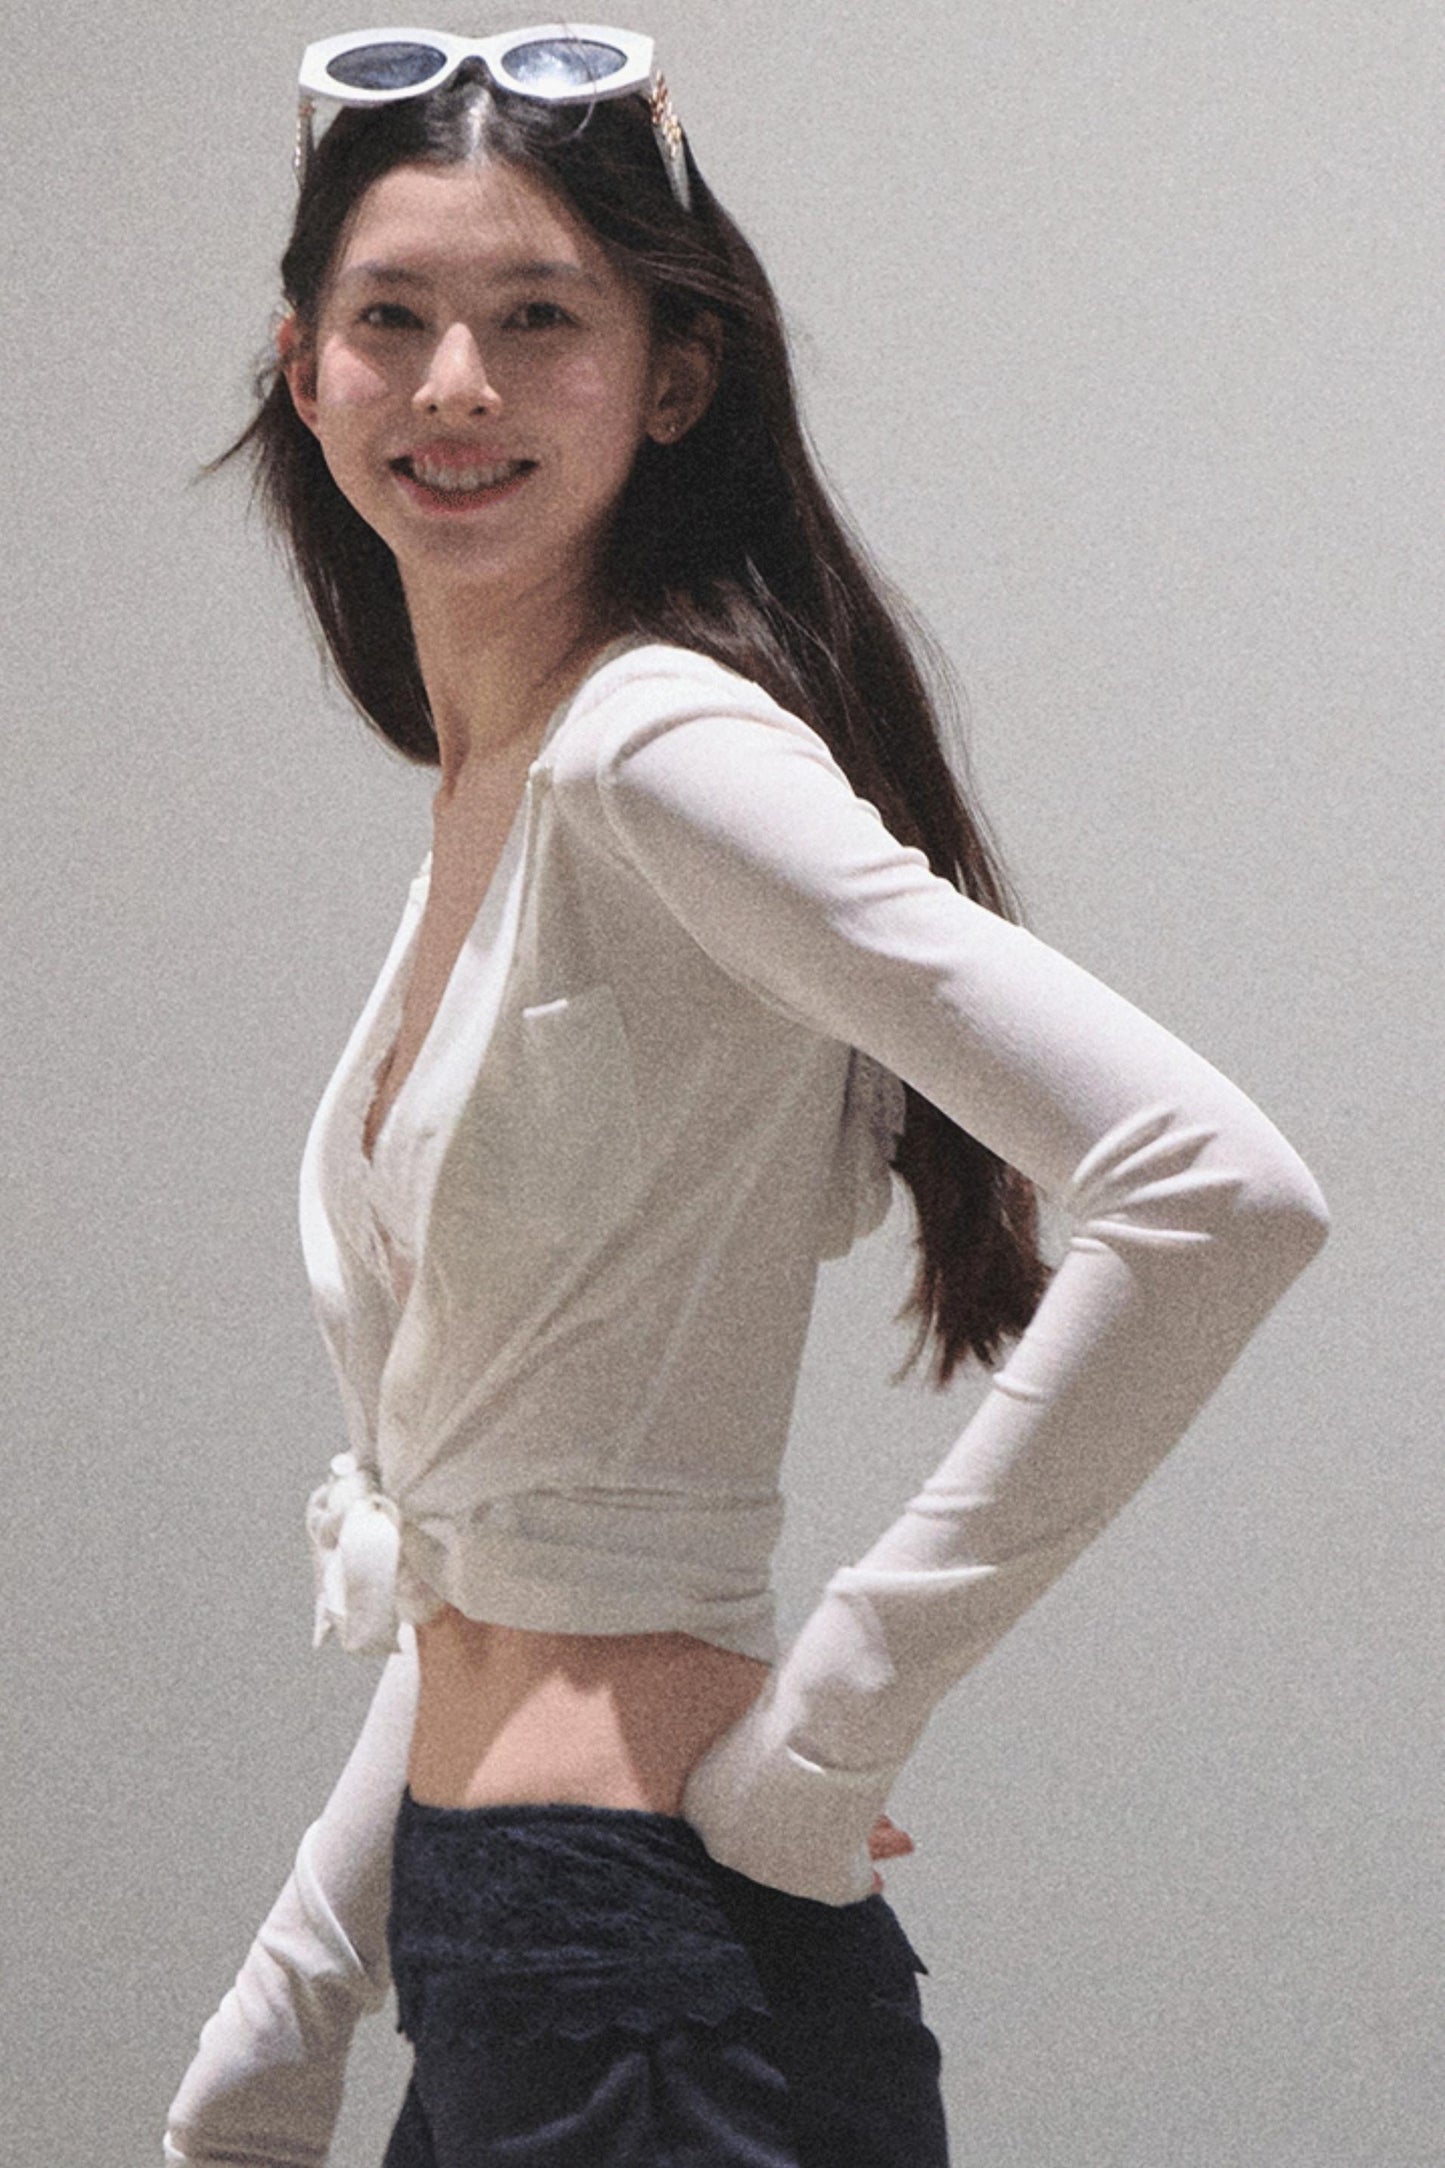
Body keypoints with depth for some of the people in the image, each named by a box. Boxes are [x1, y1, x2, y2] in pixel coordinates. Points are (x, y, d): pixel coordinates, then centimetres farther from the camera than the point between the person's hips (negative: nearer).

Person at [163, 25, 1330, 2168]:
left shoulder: (664, 753, -15)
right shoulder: (491, 803, 12)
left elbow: (1218, 1192, -28)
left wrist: (840, 1710, -20)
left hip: (663, 1990, -9)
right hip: (498, 1963, 9)